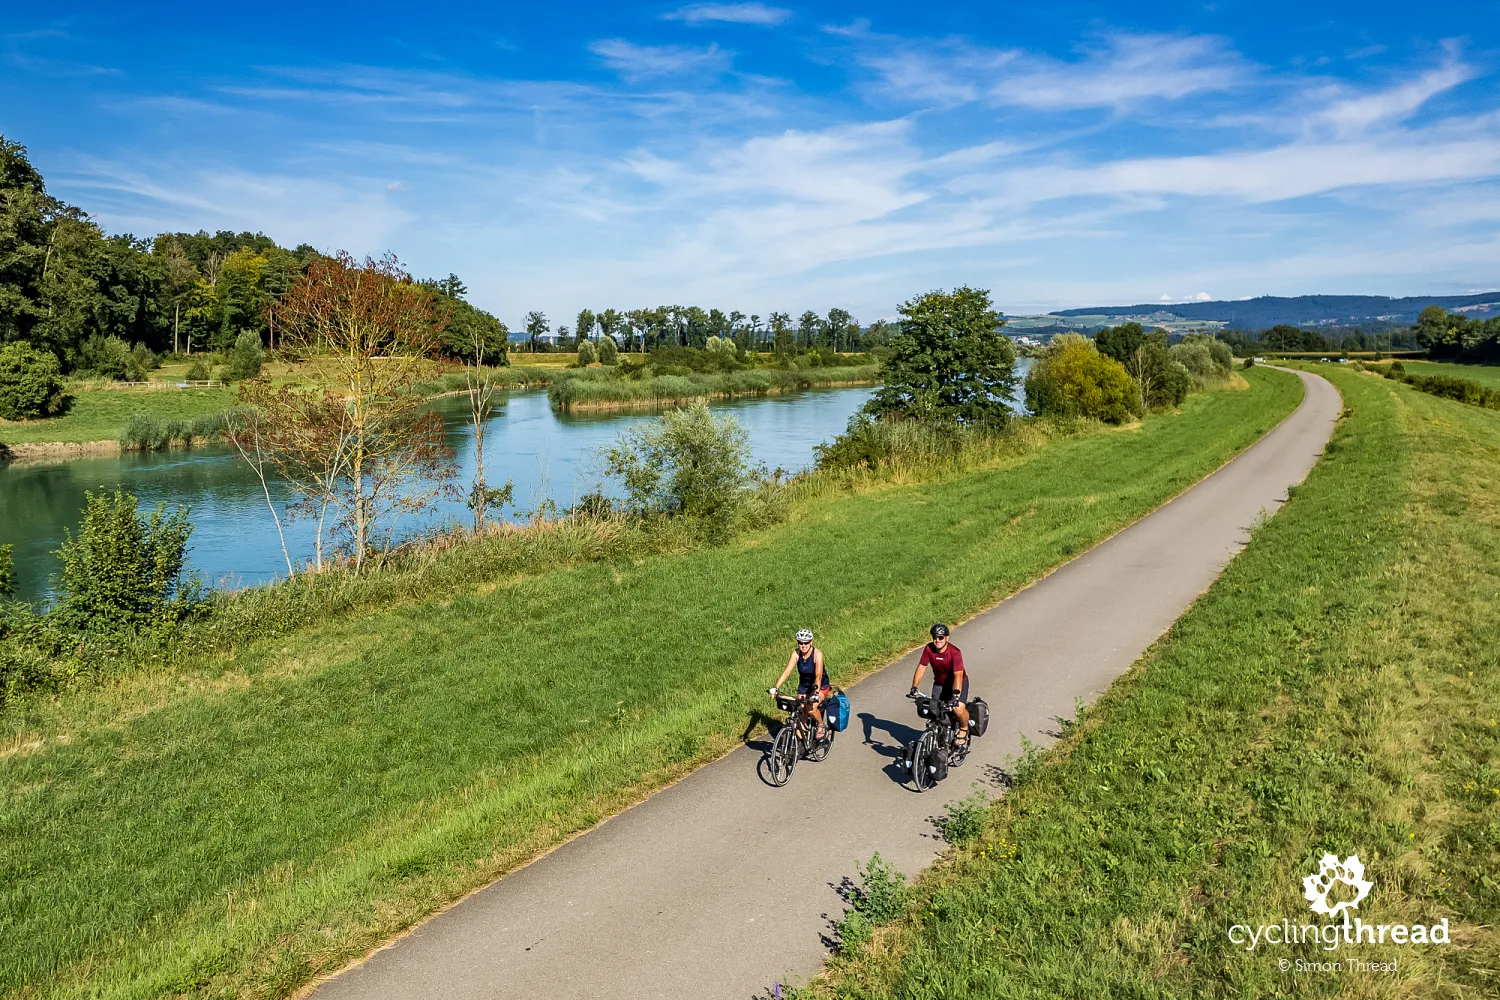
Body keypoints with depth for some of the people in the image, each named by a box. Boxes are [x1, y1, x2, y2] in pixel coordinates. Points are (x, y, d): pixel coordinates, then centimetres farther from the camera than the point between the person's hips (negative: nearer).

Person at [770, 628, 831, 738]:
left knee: (811, 708, -24)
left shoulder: (817, 653, -25)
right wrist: (776, 688, -31)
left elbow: (818, 675, -32)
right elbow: (787, 671, -20)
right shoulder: (796, 653, -15)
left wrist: (816, 693, -44)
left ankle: (821, 726, 4)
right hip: (804, 686, 4)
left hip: (820, 685, -4)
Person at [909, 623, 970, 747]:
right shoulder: (929, 649, -16)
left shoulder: (955, 652, -27)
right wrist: (914, 688, -23)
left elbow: (958, 675, -35)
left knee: (958, 708, -24)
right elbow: (921, 667, -14)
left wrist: (956, 695, -45)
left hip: (958, 682, -4)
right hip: (939, 683, 4)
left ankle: (964, 729, 6)